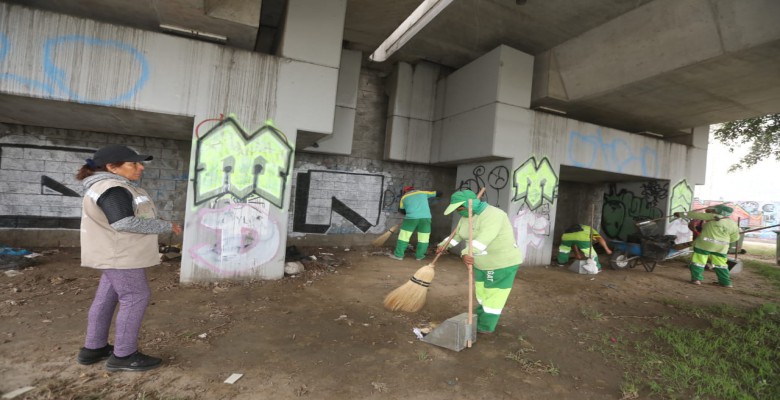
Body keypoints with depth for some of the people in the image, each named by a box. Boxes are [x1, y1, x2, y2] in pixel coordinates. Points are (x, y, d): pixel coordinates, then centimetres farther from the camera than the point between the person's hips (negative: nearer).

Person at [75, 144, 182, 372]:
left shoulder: (113, 187, 13)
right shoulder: (112, 189, -21)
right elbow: (125, 223, -29)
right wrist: (166, 226, -21)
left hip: (117, 253, 11)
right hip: (120, 255, -11)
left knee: (106, 298, 15)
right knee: (135, 298, -5)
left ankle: (93, 348, 26)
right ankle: (123, 355, 4)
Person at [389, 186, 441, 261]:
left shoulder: (404, 197, 20)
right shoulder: (423, 192, 20)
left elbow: (402, 210, 22)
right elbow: (438, 193, 23)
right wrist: (439, 193, 45)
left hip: (411, 217, -1)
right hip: (425, 217, 1)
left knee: (404, 236, 8)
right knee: (423, 237, 13)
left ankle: (398, 255, 10)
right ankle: (419, 256, 18)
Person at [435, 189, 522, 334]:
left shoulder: (492, 215, -28)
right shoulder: (466, 216, 0)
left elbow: (483, 238, -43)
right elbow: (457, 233, 15)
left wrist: (466, 253, -54)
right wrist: (444, 245, 7)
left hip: (502, 263, -9)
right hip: (483, 263, 9)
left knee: (493, 295, 5)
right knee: (482, 291, 23)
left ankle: (485, 326, 19)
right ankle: (480, 317, 42)